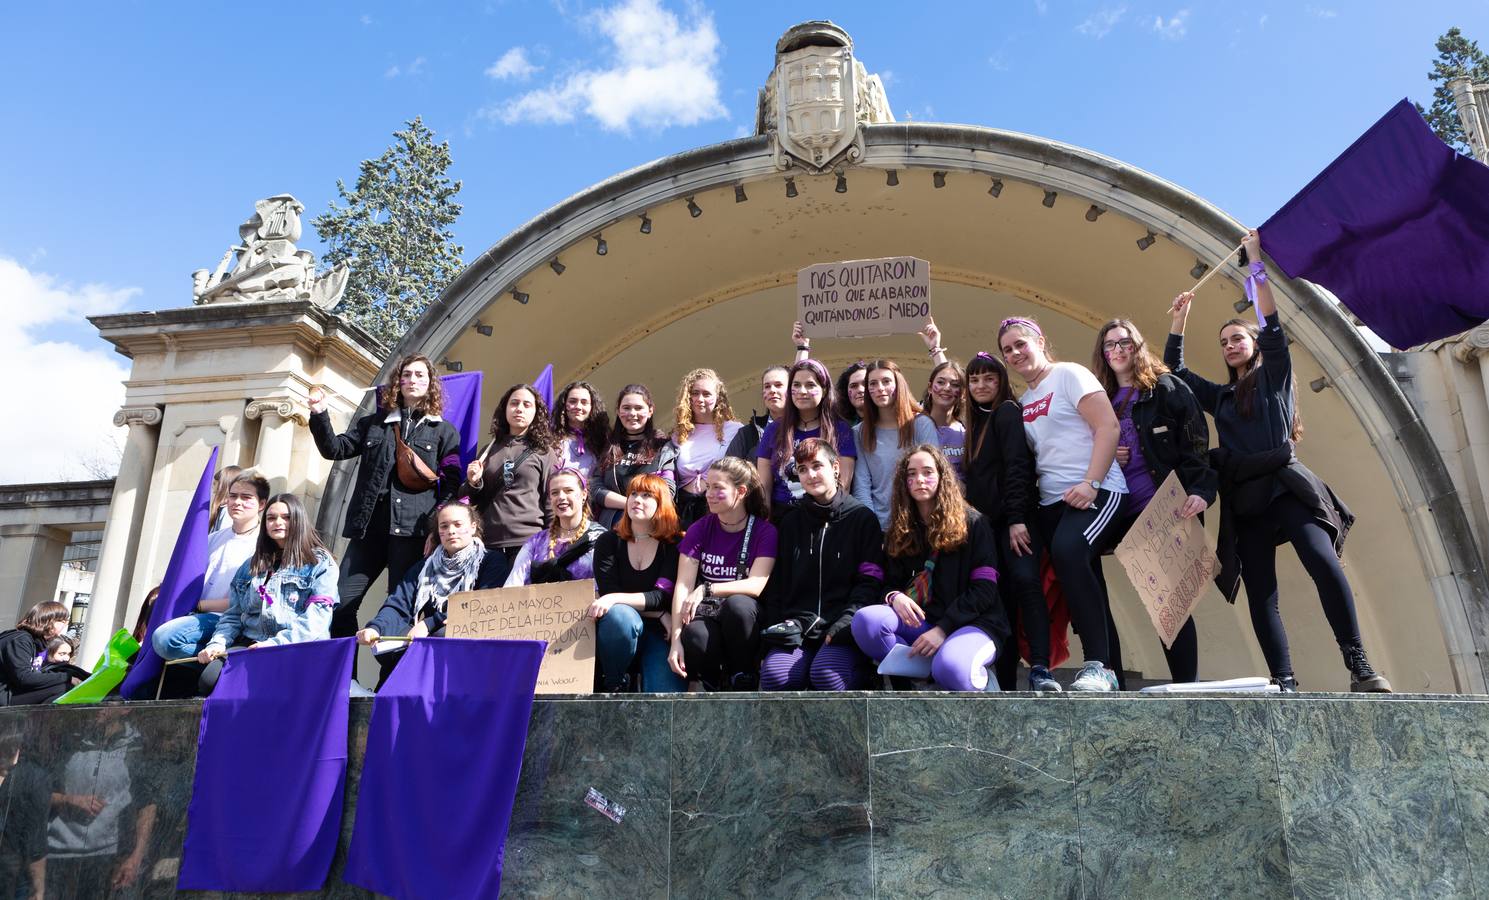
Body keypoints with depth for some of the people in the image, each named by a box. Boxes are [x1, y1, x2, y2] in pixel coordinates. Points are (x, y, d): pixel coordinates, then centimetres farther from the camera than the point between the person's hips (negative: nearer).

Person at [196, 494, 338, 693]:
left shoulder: (321, 564, 5)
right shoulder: (252, 565, 24)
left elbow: (315, 619, -8)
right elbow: (233, 614, 21)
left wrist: (276, 643, -20)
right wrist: (218, 643, 1)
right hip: (249, 645, 5)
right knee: (210, 680, -24)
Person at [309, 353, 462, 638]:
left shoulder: (444, 431, 9)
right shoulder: (374, 423, 19)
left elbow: (451, 485, 2)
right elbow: (335, 449, 15)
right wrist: (319, 415, 0)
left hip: (411, 531, -3)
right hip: (368, 528, 4)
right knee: (341, 603, 0)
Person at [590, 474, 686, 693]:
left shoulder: (675, 544, 0)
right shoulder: (608, 542, 4)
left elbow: (662, 596, -11)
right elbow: (608, 592, -6)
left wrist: (616, 599, -27)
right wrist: (660, 614, -14)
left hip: (659, 632, -1)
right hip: (618, 627, 1)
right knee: (620, 616, -36)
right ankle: (613, 685, -9)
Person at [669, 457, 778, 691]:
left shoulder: (764, 531, -1)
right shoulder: (700, 530, 4)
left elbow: (755, 585, -12)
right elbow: (683, 586, -5)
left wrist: (706, 589, -23)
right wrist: (676, 639, -18)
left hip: (742, 614, -1)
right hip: (706, 613, 1)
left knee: (737, 604, -37)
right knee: (695, 637, -35)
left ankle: (742, 681, -11)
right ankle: (714, 687, -1)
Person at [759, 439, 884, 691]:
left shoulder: (862, 518, 8)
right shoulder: (792, 521, 19)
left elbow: (870, 581, 0)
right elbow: (777, 583, 17)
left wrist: (846, 622, -15)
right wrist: (776, 627, 2)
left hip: (842, 631, -2)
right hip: (796, 629, 2)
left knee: (825, 673, -32)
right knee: (773, 674, -28)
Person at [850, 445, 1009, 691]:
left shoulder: (972, 523, 2)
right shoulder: (899, 531, 15)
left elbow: (985, 590, -5)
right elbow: (890, 583, 12)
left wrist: (944, 628, -17)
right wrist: (894, 597, -14)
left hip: (972, 622, -4)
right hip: (918, 622, 4)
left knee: (950, 668, -38)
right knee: (865, 620, -28)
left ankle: (975, 676, -4)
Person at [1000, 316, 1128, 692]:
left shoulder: (1069, 374, -1)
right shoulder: (1022, 401, 18)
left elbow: (1108, 426, -10)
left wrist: (1090, 483, -19)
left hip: (1097, 492, -7)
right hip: (1051, 502, 7)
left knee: (1067, 551, -31)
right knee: (1081, 583, 5)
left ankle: (1099, 665, -25)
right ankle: (1107, 676, 14)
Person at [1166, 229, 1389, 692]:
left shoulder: (1274, 377, 14)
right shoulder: (1220, 397, 25)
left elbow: (1273, 327, 3)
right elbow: (1175, 370, 25)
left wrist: (1256, 263, 1)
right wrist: (1179, 320, 22)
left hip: (1284, 487, -4)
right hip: (1244, 500, 4)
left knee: (1324, 563, -24)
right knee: (1260, 595, -7)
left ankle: (1359, 666, -19)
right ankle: (1284, 684, -10)